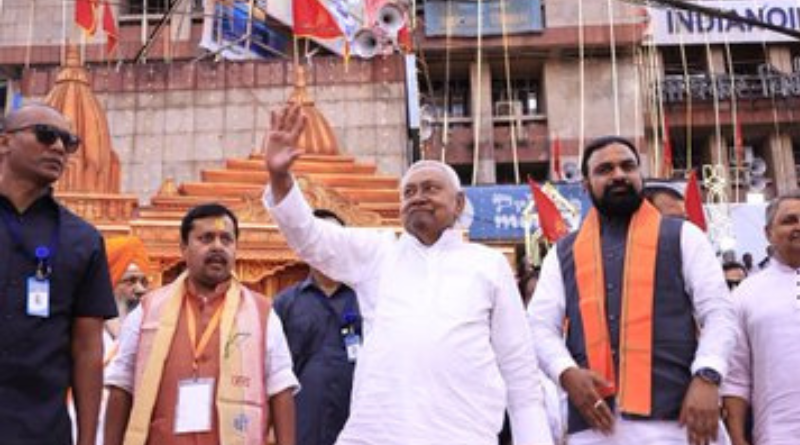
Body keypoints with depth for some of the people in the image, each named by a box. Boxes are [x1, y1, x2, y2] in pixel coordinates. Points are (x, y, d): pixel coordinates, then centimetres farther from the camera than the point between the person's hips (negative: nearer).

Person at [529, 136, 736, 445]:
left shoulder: (683, 236, 11)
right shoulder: (563, 253, 15)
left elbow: (718, 312, 5)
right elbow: (540, 326, 10)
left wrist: (706, 377, -12)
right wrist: (567, 373, -10)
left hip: (671, 417, -1)